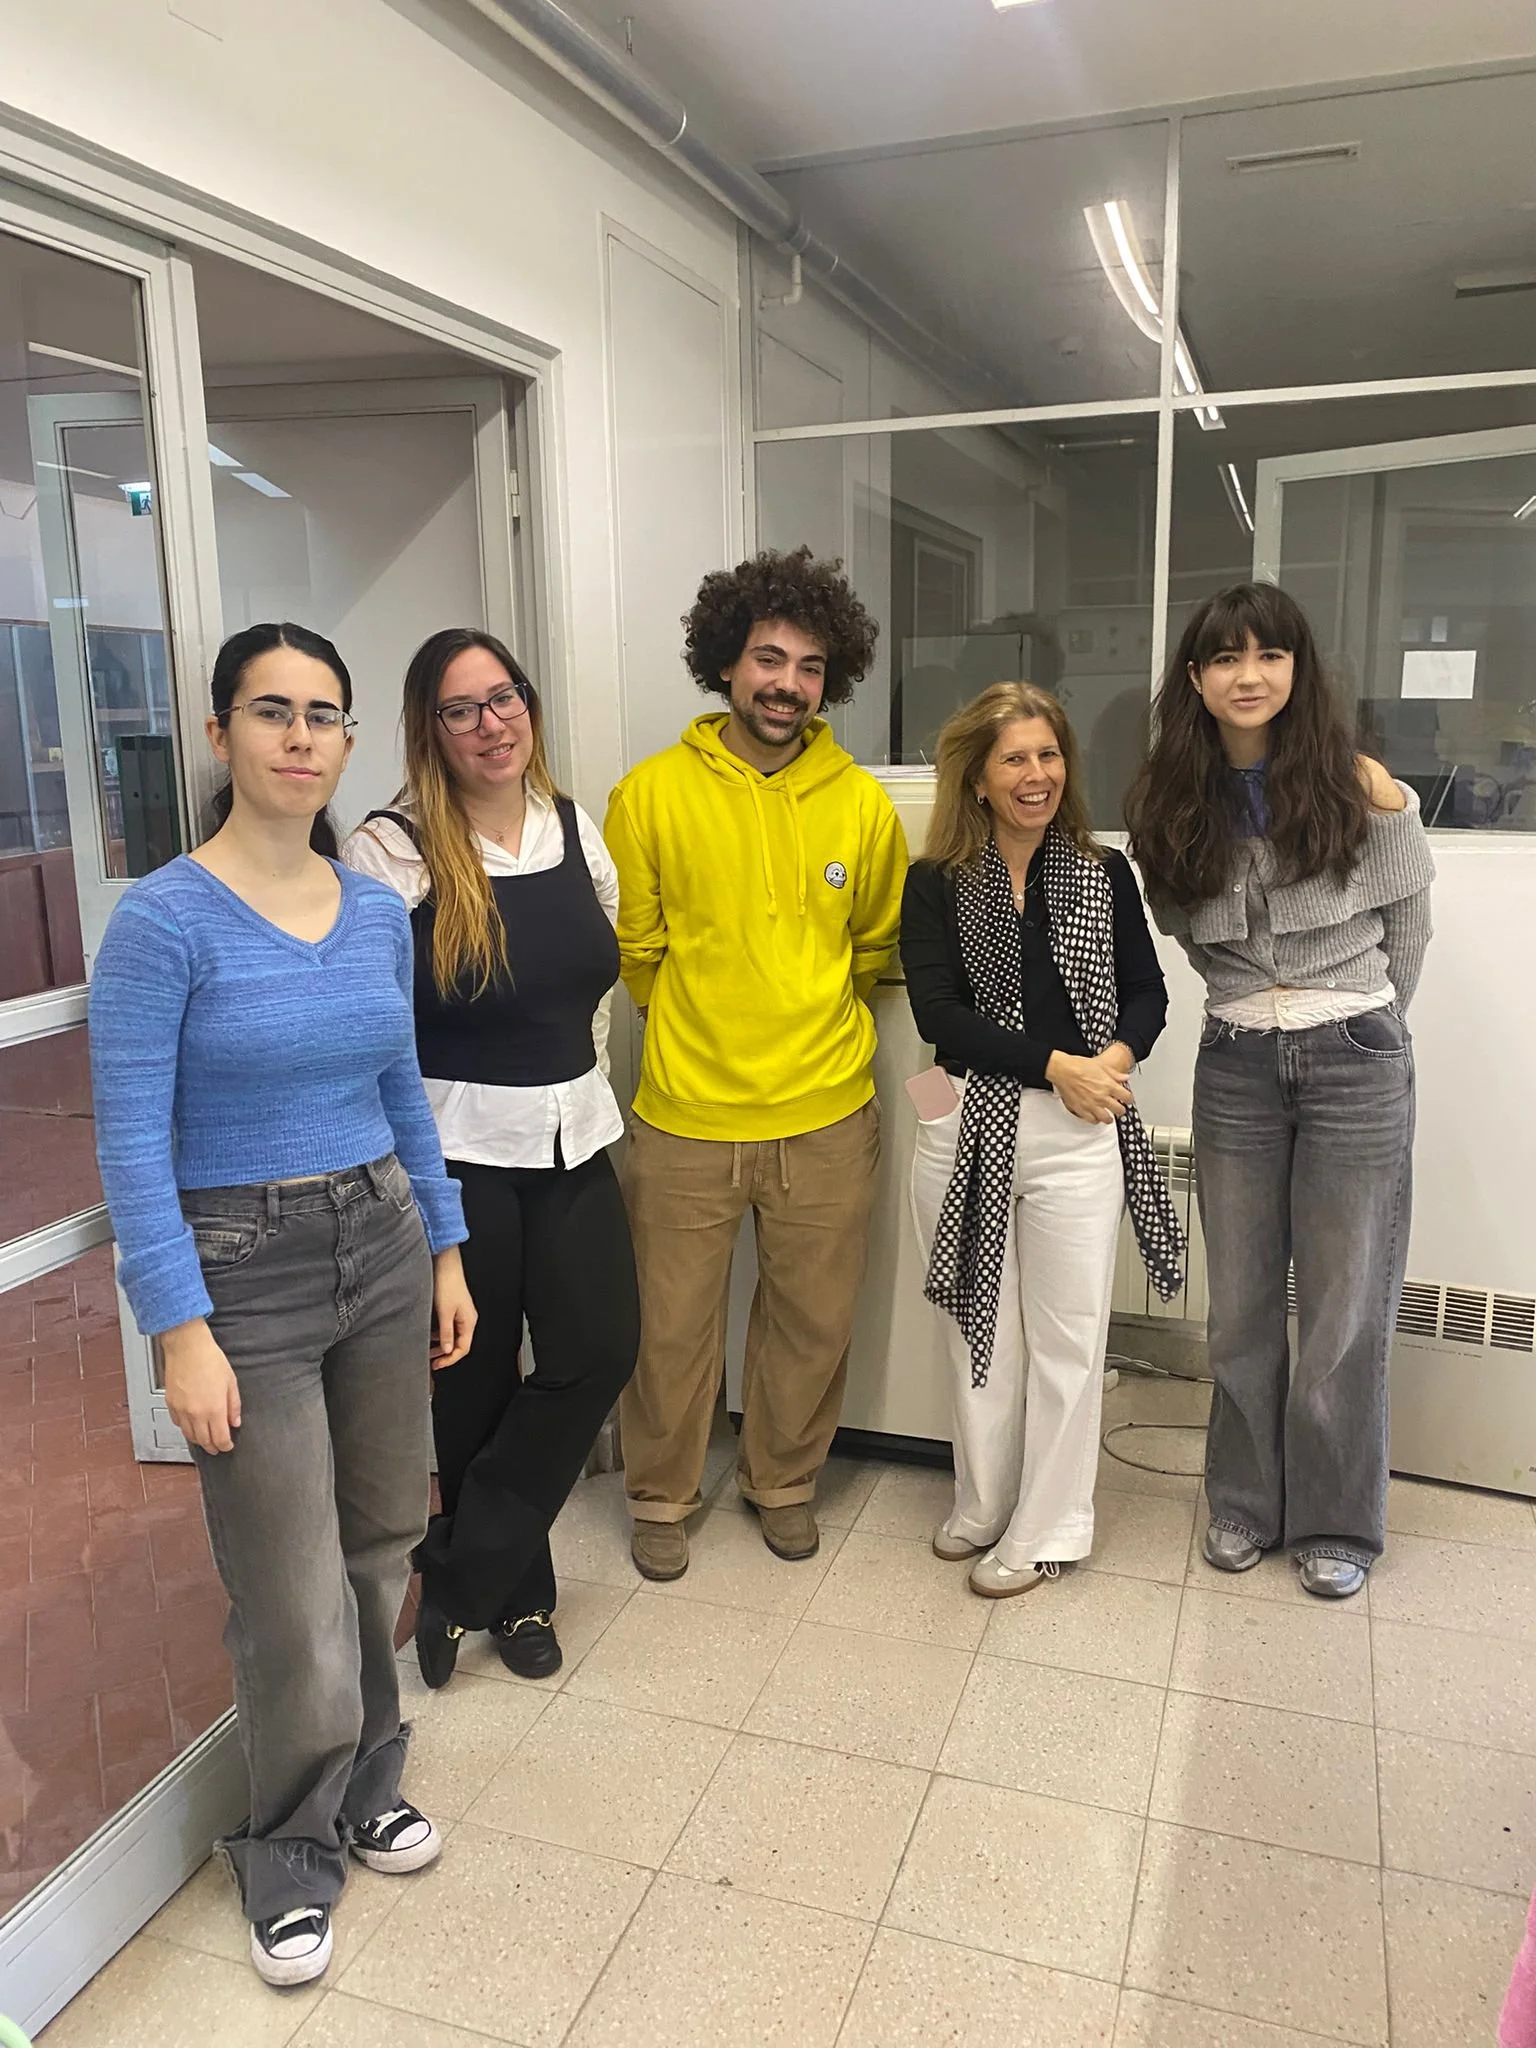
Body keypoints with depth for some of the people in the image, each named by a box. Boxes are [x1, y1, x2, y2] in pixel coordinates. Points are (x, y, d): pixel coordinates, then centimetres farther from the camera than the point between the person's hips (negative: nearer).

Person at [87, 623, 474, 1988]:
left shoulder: (378, 913, 3)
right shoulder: (166, 919, -13)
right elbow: (133, 1144, -14)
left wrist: (445, 1251, 11)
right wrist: (182, 1333, -17)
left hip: (383, 1245, 5)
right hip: (242, 1271, -5)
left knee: (381, 1540, 16)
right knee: (294, 1595, 4)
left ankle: (369, 1780, 42)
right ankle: (292, 1851, 31)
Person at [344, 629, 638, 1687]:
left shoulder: (577, 827, 6)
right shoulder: (390, 851, -12)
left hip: (573, 1135, 6)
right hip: (457, 1149, -5)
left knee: (601, 1348, 0)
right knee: (476, 1379, 7)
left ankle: (464, 1578, 19)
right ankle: (515, 1591, 31)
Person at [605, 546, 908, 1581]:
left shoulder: (862, 805, -1)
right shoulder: (652, 795, -6)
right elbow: (635, 948, 3)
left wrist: (810, 1022, 12)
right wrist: (702, 1029, 7)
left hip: (827, 1115, 2)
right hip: (685, 1115, -1)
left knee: (814, 1320, 15)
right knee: (674, 1321, 11)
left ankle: (785, 1481, 39)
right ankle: (663, 1495, 35)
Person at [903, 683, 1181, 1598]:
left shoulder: (1106, 874, 3)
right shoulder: (935, 885, -2)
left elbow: (1148, 994, 5)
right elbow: (940, 1013, -10)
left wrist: (1116, 1058, -16)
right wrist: (1057, 1064, -16)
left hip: (1080, 1132, 0)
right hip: (969, 1126, 0)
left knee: (1067, 1336, 7)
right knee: (983, 1327, 14)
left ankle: (1047, 1531, 24)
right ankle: (984, 1507, 33)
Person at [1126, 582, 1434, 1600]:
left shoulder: (1360, 786, -7)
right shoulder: (1173, 802, 1)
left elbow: (1408, 921, 4)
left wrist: (1356, 1021, 9)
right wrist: (1261, 1003, 6)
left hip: (1354, 1063, -2)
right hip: (1235, 1067, 3)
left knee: (1344, 1306, 6)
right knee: (1241, 1305, 12)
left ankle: (1337, 1521, 25)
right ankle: (1245, 1502, 30)